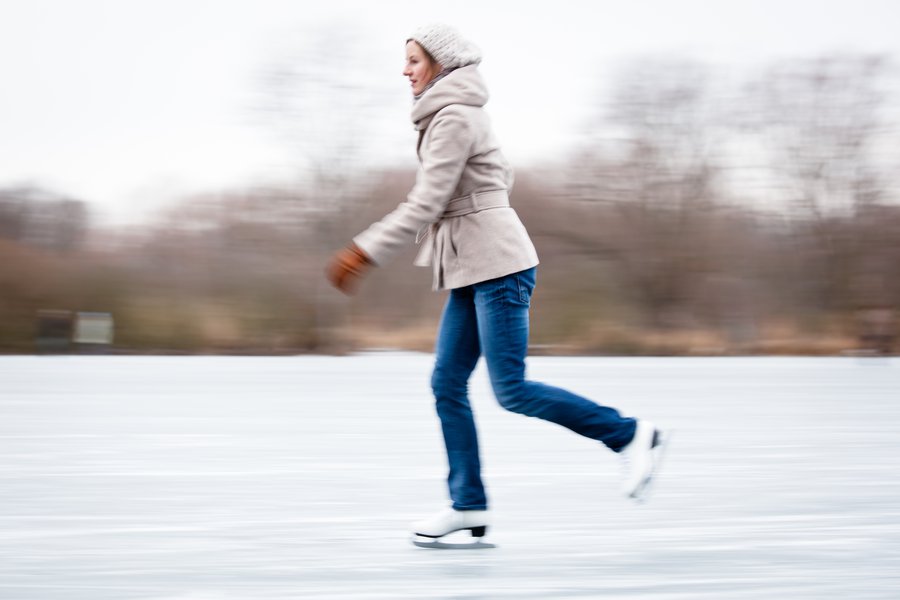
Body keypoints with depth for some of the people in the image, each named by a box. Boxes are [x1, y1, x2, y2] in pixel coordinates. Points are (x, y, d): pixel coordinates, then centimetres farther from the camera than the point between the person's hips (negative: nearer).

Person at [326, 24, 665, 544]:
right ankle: (469, 505, 5)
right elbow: (502, 176, 27)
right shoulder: (460, 114, 17)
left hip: (497, 266, -10)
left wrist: (367, 251, -18)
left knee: (512, 390, -10)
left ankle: (632, 435, 0)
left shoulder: (454, 117, -13)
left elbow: (427, 203, -20)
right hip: (472, 271, 10)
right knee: (447, 384, 4)